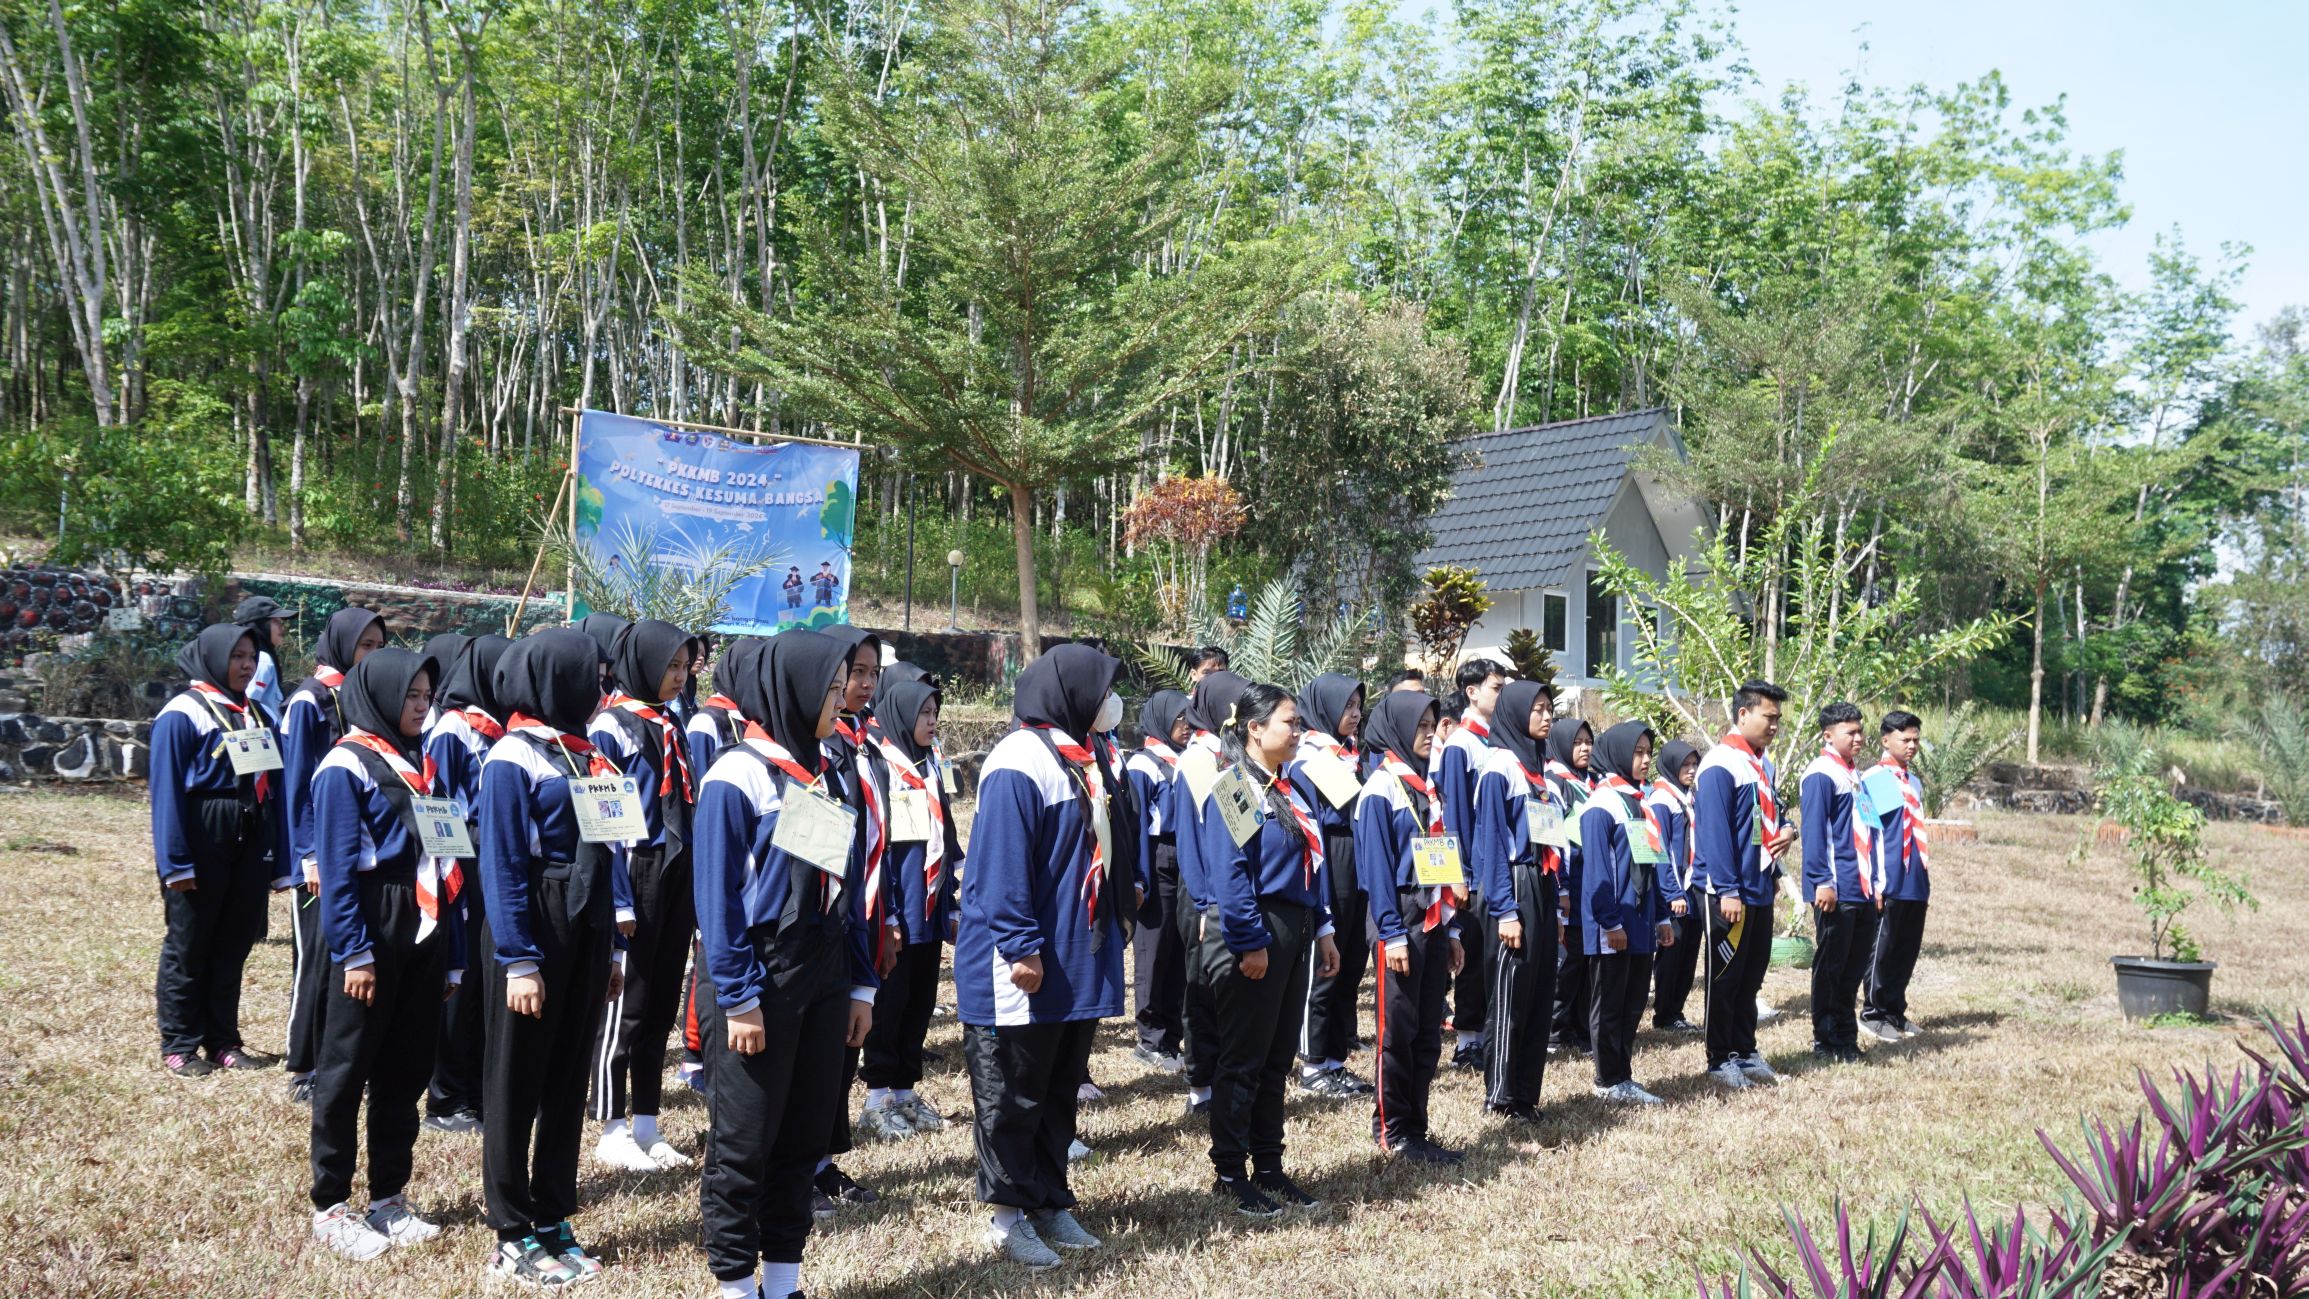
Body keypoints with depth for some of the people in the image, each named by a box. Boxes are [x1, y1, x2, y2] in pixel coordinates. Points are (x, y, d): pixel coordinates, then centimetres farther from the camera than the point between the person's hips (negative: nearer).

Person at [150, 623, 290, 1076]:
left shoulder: (256, 715, 14)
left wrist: (278, 860, 8)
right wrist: (175, 862, -17)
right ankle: (179, 1046, 11)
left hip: (250, 846, 6)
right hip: (202, 842, -6)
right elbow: (166, 790, -11)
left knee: (233, 947, 11)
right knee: (188, 949, 3)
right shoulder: (183, 712, -6)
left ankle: (223, 1041, 19)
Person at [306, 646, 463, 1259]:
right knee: (347, 1070, 1)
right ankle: (330, 1207, 9)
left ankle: (389, 1196, 20)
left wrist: (452, 954, 12)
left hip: (423, 933, 7)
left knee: (407, 1070, 10)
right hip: (371, 935, -7)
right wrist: (354, 952, -17)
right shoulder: (346, 766, -7)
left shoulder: (420, 764, 14)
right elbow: (338, 868, -12)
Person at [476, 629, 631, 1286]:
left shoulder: (586, 756, 11)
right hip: (531, 934, -7)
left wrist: (614, 946, 13)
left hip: (584, 933, 7)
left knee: (568, 1081, 12)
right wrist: (518, 962, -19)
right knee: (516, 1085, 3)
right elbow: (502, 869, -16)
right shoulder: (513, 759, -12)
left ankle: (554, 1221, 22)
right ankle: (513, 1238, 11)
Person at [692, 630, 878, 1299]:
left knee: (805, 1135, 11)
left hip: (822, 978, 7)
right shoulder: (738, 774, -11)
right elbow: (718, 897, -13)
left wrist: (861, 985, 10)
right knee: (744, 1141, 2)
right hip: (758, 977, -7)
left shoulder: (826, 774, 11)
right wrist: (739, 998, -17)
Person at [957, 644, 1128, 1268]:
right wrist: (1020, 946, -22)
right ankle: (1010, 1215, 11)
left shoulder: (1079, 758, 13)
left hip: (1077, 963, 9)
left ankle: (1050, 1202, 25)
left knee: (1061, 1088, 15)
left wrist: (1111, 933, 17)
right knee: (1013, 1095, 2)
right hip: (1024, 969, -9)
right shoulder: (1020, 762, -16)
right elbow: (1003, 864, -20)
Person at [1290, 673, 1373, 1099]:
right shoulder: (1307, 758, -9)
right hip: (1326, 873, -8)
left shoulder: (1353, 755, 16)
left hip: (1357, 872, 8)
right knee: (1321, 970, -2)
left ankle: (1335, 1060, 18)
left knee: (1350, 967, 10)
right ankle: (1313, 1067, 6)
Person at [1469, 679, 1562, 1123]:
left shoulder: (1542, 769, 16)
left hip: (1543, 888, 8)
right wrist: (1504, 910, -17)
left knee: (1542, 995, 7)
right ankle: (1501, 1096, 4)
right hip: (1514, 888, -8)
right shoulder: (1500, 767, -8)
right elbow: (1491, 841, -12)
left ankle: (1527, 1094, 14)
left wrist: (1557, 904, 14)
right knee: (1511, 995, -3)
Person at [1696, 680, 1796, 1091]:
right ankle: (1720, 1059, 9)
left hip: (1761, 890, 9)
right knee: (1725, 977, 1)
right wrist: (1727, 891, -22)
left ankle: (1745, 1052, 24)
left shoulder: (1762, 764, 13)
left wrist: (1786, 831, 0)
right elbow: (1714, 830, -19)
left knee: (1751, 977, 15)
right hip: (1731, 894, -9)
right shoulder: (1720, 765, -15)